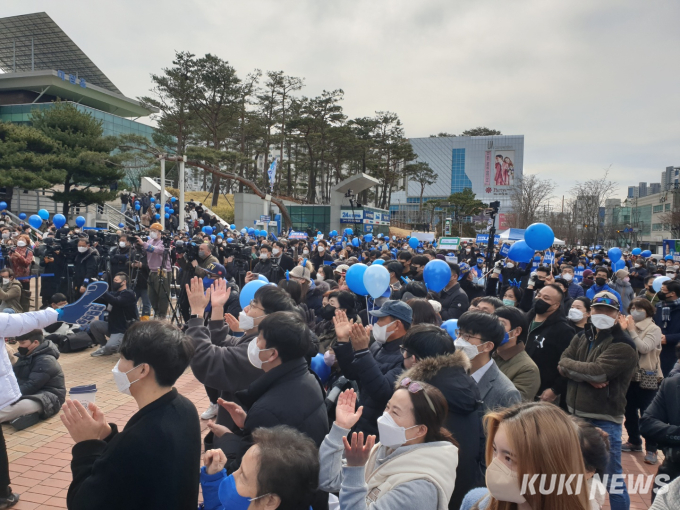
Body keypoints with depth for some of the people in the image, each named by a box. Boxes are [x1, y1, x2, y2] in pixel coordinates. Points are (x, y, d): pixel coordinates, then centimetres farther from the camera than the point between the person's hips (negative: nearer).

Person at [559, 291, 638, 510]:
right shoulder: (581, 338, 10)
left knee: (611, 478, 3)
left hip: (604, 420, -7)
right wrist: (588, 377, -18)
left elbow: (597, 371, -24)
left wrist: (572, 366, -9)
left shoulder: (623, 345, -12)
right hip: (576, 416, 7)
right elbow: (563, 363, -3)